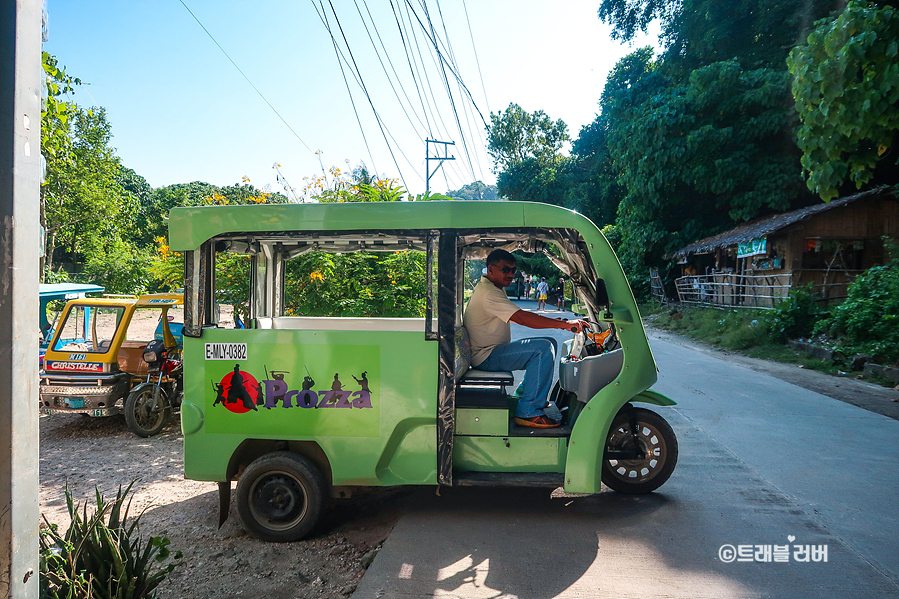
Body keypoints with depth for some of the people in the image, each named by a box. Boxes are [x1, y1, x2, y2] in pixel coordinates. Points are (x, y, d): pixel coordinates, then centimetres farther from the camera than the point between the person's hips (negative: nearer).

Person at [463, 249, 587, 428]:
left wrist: (555, 323, 6)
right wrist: (565, 324, -28)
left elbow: (516, 317, 19)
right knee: (543, 349, -23)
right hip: (486, 357, -11)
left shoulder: (492, 289, 17)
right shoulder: (489, 293, -19)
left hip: (488, 352, 11)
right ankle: (528, 412, -21)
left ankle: (523, 397, 19)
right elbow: (522, 318, -28)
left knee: (547, 344, 15)